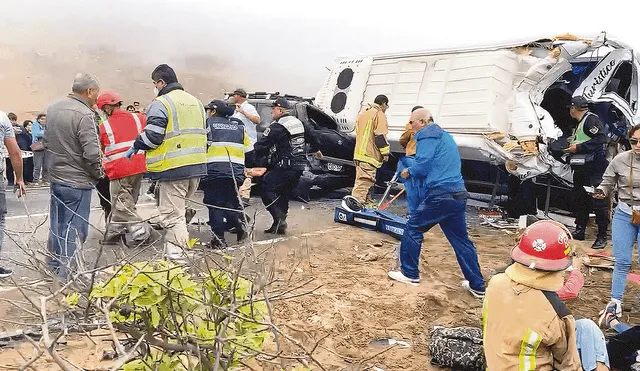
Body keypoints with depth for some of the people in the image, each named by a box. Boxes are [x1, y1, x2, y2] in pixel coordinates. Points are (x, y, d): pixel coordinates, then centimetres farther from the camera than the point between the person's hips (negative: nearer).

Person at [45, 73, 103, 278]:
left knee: (56, 223, 19)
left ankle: (54, 264, 33)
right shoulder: (85, 115, -21)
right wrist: (99, 174, -6)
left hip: (56, 177, 8)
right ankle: (65, 271, 10)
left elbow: (46, 140, 15)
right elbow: (92, 154, -22)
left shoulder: (52, 108, 6)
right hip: (78, 181, -8)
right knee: (73, 227, 2)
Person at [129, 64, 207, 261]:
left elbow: (152, 135, -15)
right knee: (180, 207, 20)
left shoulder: (161, 103, -9)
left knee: (172, 214, -2)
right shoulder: (195, 102, 16)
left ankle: (176, 256, -1)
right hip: (197, 166, 8)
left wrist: (136, 147, 2)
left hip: (173, 168, -8)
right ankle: (179, 247, 26)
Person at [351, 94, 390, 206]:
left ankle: (366, 201, 28)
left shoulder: (362, 113, 20)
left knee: (365, 180, 19)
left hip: (359, 152, 9)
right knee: (364, 180, -14)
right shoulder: (379, 115, -8)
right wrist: (385, 152, -8)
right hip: (370, 154, -9)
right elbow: (380, 136, -15)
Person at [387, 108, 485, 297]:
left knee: (413, 229, 7)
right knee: (461, 239, 13)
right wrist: (413, 173, 20)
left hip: (439, 195, -9)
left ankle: (409, 273, 16)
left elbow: (422, 166, -15)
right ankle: (477, 286, 17)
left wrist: (409, 172, 4)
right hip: (458, 195, 9)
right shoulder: (445, 137, 24)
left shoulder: (427, 135, -6)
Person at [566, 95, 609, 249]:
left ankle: (602, 236, -1)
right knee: (579, 200, 14)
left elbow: (601, 139, -22)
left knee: (597, 201, -6)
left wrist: (579, 147, -19)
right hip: (581, 169, 10)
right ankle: (579, 231, 24)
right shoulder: (580, 123, 21)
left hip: (594, 168, -10)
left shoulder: (591, 119, -9)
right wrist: (572, 148, 11)